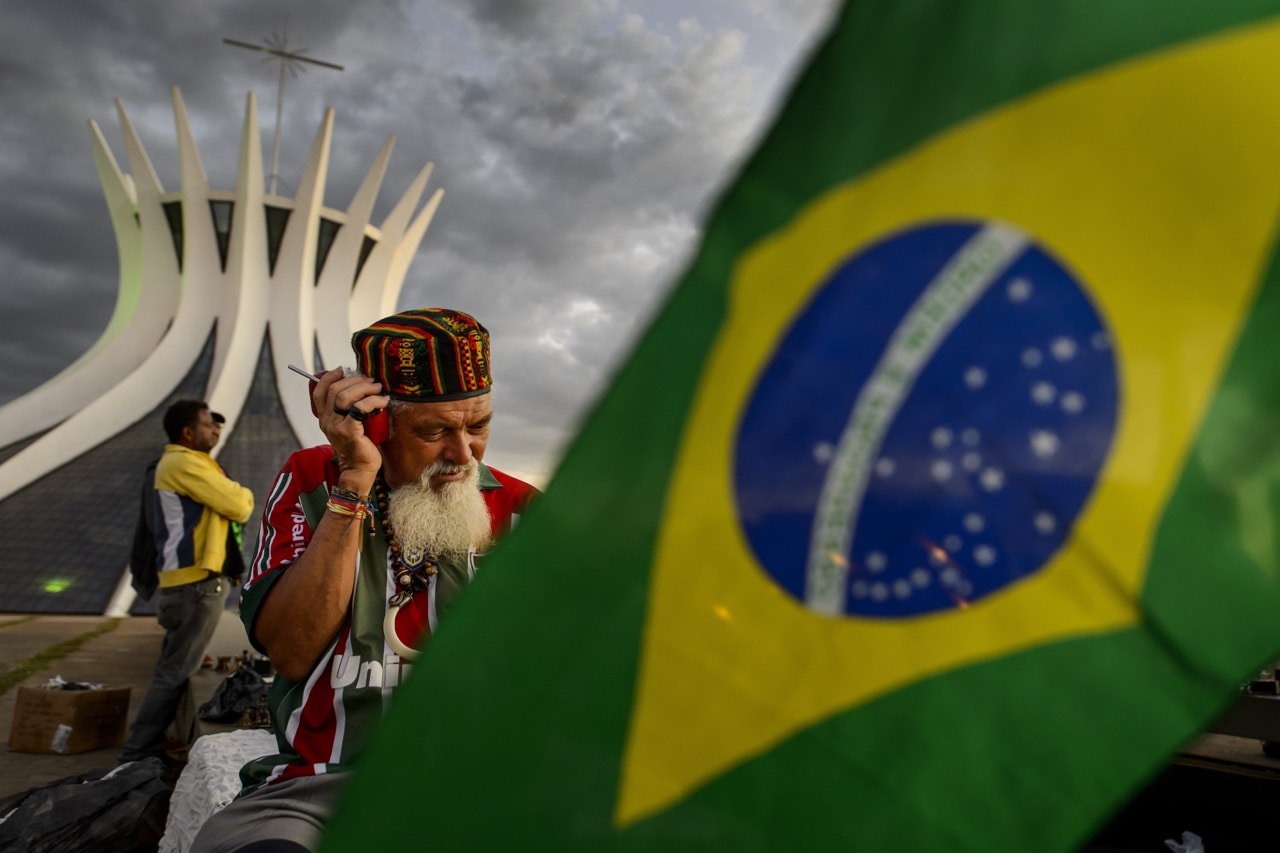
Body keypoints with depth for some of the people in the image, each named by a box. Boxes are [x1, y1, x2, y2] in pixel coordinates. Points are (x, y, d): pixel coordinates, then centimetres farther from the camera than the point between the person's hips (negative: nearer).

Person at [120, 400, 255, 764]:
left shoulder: (180, 462, 21)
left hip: (186, 580, 11)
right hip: (197, 583, -11)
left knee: (176, 667, 16)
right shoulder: (185, 464, -13)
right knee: (175, 672, -6)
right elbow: (238, 505, -16)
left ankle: (179, 739, 25)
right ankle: (137, 753, 0)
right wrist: (244, 495, 4)